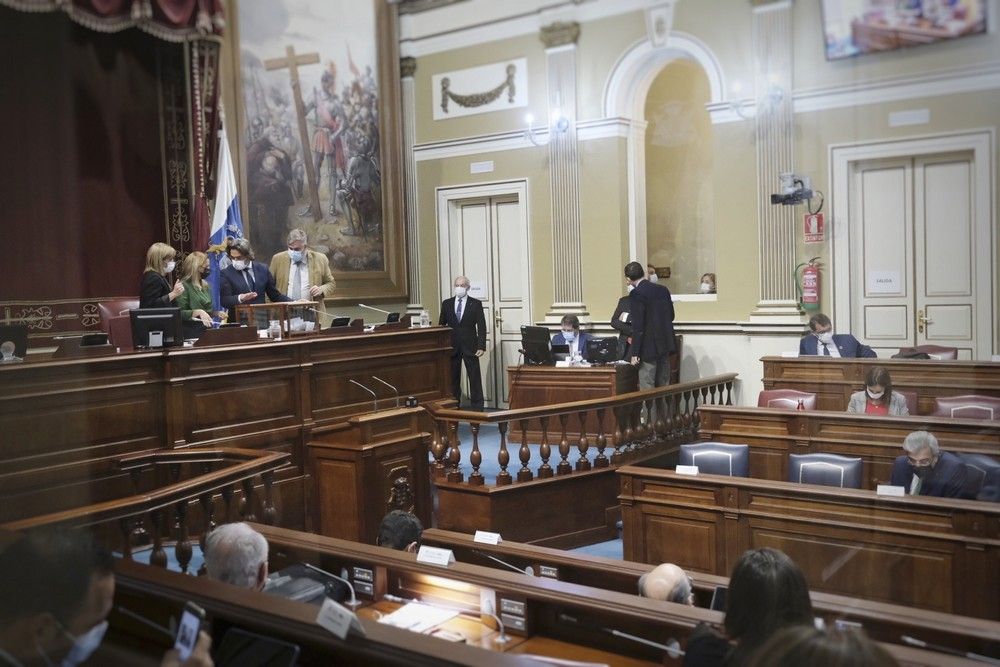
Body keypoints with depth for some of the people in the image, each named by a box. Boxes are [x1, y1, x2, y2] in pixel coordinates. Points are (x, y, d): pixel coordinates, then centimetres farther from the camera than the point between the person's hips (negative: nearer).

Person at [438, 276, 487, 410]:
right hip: (452, 347, 2)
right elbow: (441, 325, 10)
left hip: (470, 347, -2)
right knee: (453, 377, 6)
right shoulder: (446, 303, 8)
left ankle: (477, 407, 5)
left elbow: (481, 327, -2)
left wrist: (481, 346, -10)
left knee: (475, 377, 0)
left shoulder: (476, 304, 1)